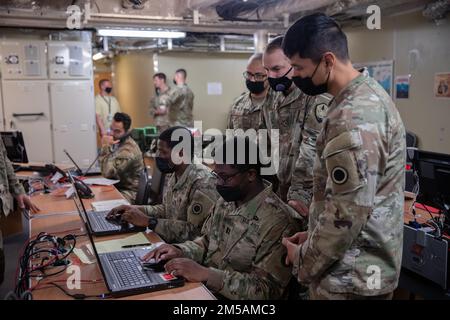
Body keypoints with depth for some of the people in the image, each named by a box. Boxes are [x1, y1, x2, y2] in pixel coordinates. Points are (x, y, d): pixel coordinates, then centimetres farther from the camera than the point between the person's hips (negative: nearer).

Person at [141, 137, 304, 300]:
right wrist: (181, 251, -6)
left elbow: (266, 290, -23)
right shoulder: (226, 200, 3)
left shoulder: (278, 221, -22)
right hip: (201, 288, 7)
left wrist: (205, 274, -27)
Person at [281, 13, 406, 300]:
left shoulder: (352, 118, -26)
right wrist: (315, 235, 11)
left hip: (350, 277, -9)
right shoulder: (369, 95, 6)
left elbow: (347, 214, -27)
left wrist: (304, 262, -12)